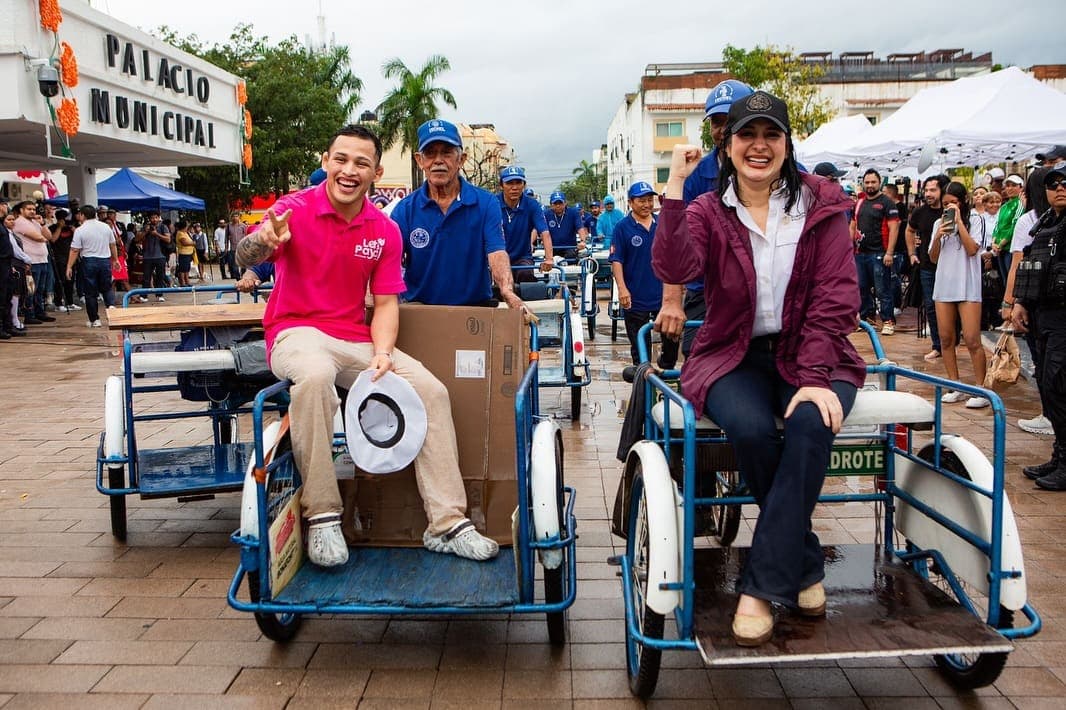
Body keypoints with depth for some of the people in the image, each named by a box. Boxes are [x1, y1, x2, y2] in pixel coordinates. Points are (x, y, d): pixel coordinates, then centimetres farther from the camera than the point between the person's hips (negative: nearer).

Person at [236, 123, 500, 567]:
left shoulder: (385, 231, 5)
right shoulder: (296, 209, -7)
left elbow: (386, 302, 4)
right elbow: (244, 258, -23)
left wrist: (382, 353, -15)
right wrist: (264, 242, -48)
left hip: (355, 340, 5)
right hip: (296, 332, -4)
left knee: (431, 390, -14)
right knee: (315, 375, -39)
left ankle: (446, 524, -7)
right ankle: (322, 517, -26)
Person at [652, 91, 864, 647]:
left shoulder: (820, 206, 3)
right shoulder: (708, 212, 3)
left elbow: (835, 297, -4)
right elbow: (673, 269, -18)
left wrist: (816, 376, -16)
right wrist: (674, 188, -21)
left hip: (808, 355, 1)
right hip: (734, 357, 0)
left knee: (811, 424, -32)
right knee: (749, 429, -32)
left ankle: (762, 587, -22)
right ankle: (804, 567, -8)